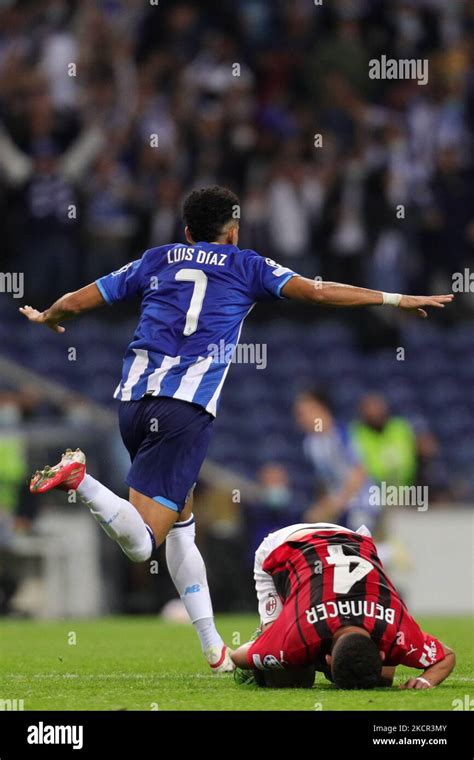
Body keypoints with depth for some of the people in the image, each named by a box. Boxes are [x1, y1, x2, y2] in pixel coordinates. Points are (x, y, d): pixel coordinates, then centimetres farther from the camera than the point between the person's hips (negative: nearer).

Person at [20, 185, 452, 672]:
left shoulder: (156, 261, 21)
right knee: (141, 543, -9)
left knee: (182, 521, 18)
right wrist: (396, 300, 16)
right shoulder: (245, 266, 13)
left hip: (133, 399, 5)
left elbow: (78, 301, 23)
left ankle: (214, 651, 13)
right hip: (187, 409, -5)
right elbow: (318, 292, 7)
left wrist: (45, 317, 45)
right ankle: (80, 480, -34)